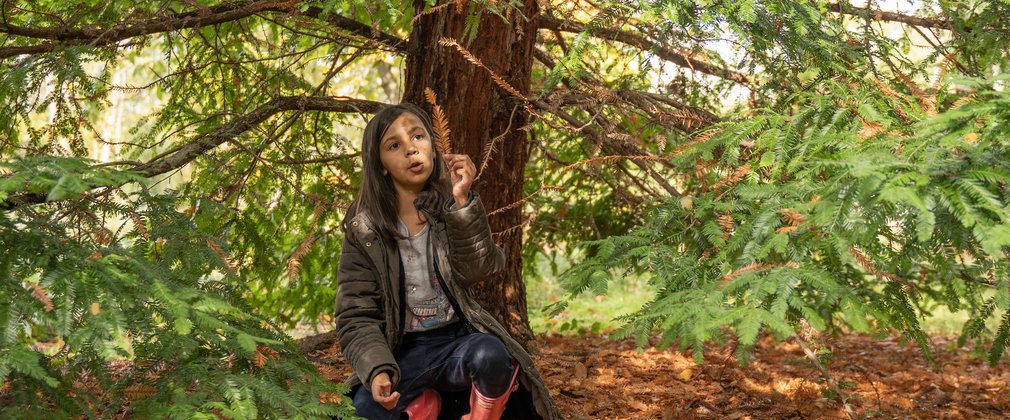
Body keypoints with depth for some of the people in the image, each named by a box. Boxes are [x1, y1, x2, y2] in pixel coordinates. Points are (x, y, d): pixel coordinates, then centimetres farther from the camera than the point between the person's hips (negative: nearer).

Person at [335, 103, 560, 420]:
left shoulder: (450, 210, 2)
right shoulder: (364, 231, -2)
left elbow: (477, 270, -14)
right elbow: (356, 317, -5)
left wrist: (463, 202, -25)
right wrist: (378, 370, -22)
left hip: (457, 340, 0)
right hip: (405, 352, 0)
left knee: (489, 355, -34)